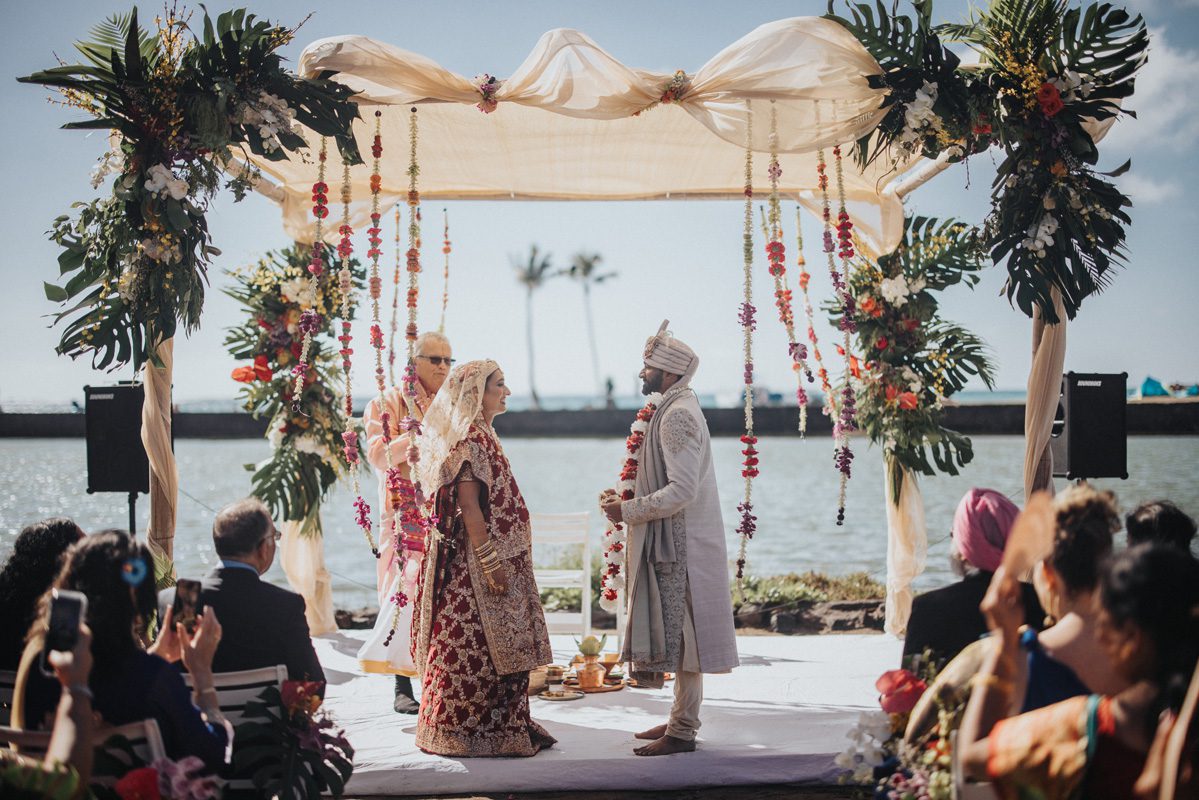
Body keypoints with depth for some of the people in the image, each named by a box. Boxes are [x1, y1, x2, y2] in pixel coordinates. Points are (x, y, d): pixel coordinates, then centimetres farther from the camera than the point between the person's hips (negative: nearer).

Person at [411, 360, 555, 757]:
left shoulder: (480, 435, 16)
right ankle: (470, 732, 3)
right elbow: (468, 506, -21)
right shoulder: (469, 439, -16)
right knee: (478, 646, -4)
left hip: (495, 556, 10)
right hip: (474, 560, -10)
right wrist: (491, 562, -22)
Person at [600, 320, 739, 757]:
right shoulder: (676, 409, 16)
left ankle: (683, 732, -1)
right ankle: (681, 719, 23)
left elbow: (682, 490, -24)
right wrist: (628, 497, 13)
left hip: (681, 546, -10)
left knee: (680, 637, -5)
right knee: (677, 637, 15)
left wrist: (628, 511, -20)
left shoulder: (678, 415, -17)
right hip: (674, 544, 10)